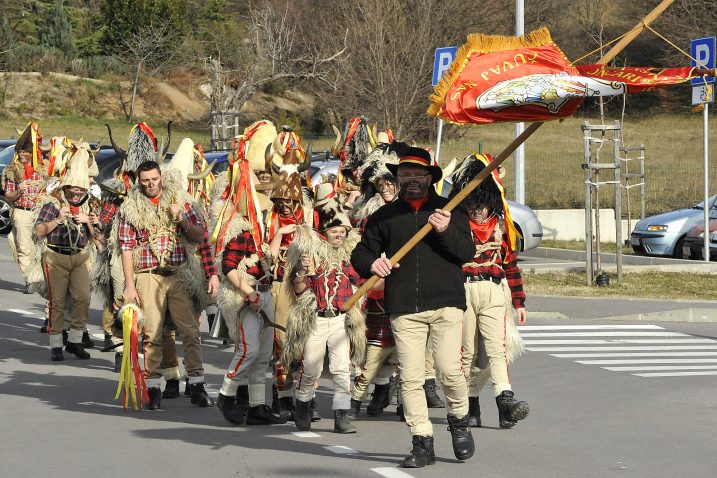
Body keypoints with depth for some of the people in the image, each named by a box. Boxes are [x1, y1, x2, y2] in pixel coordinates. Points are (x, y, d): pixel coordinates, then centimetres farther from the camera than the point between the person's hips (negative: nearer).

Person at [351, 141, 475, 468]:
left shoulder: (449, 210, 12)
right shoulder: (385, 216, 15)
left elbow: (467, 253, 3)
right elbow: (360, 253, 16)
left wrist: (446, 231, -15)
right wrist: (372, 264, -7)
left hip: (446, 304, -1)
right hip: (404, 309, 1)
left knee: (449, 370, -11)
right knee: (410, 377, -4)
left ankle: (459, 421, 17)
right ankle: (422, 443, 3)